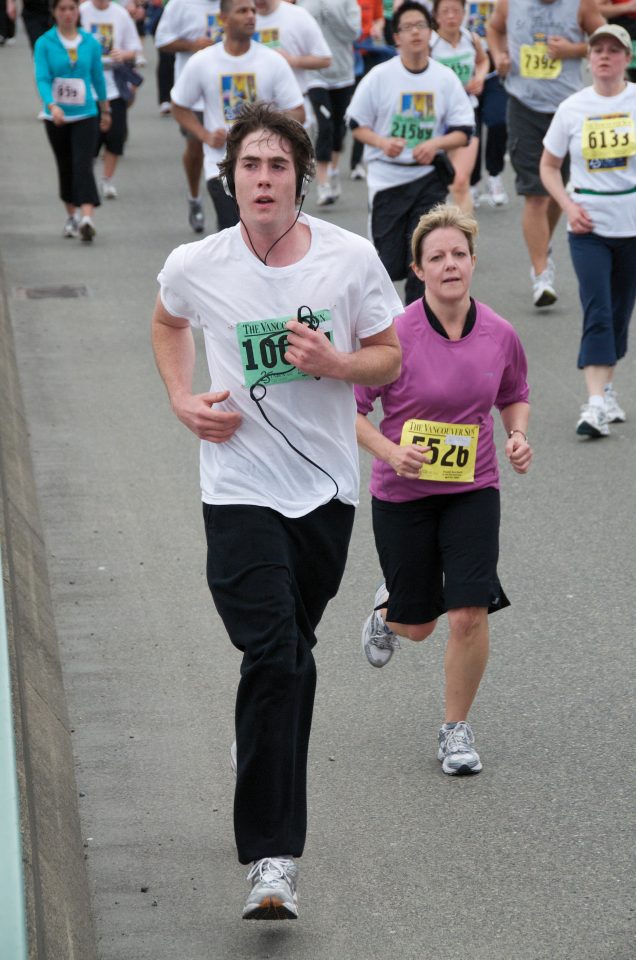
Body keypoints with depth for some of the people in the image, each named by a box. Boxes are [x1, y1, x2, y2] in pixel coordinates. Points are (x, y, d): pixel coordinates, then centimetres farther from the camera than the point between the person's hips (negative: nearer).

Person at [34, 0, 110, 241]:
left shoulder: (90, 43, 1)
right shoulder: (44, 43, -4)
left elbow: (98, 78, 11)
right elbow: (42, 78, -14)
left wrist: (105, 110, 19)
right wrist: (52, 105, -30)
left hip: (85, 115, -1)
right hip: (56, 117, 1)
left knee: (83, 166, -15)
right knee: (65, 168, 13)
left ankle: (87, 218, -26)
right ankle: (72, 216, 30)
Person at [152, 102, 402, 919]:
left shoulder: (351, 258, -6)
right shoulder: (194, 267, -6)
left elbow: (390, 358, 5)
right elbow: (166, 322, 18)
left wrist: (334, 363, -16)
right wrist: (183, 400, 2)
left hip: (327, 485, 2)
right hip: (240, 491, -2)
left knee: (292, 655, 15)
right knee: (273, 659, -14)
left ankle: (267, 769, 44)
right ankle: (272, 858, -13)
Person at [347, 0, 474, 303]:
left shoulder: (445, 79, 1)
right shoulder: (380, 76, -3)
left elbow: (463, 131, 3)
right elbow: (357, 124, 3)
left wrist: (436, 143, -17)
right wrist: (383, 143, -16)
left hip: (428, 178, 1)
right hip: (387, 176, -1)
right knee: (390, 262, -1)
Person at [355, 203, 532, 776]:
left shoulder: (500, 335, -5)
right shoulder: (395, 335, -15)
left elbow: (514, 396, 14)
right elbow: (349, 408, -8)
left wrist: (518, 434, -6)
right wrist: (389, 452, -22)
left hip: (473, 491, 2)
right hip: (403, 493, -1)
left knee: (469, 615, -12)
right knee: (417, 626, 10)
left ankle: (457, 729, 10)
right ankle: (388, 607, 50)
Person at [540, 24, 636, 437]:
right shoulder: (573, 108, 1)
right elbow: (549, 166, 11)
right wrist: (569, 205, -4)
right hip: (588, 225, 0)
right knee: (597, 311, -12)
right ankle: (597, 403, -17)